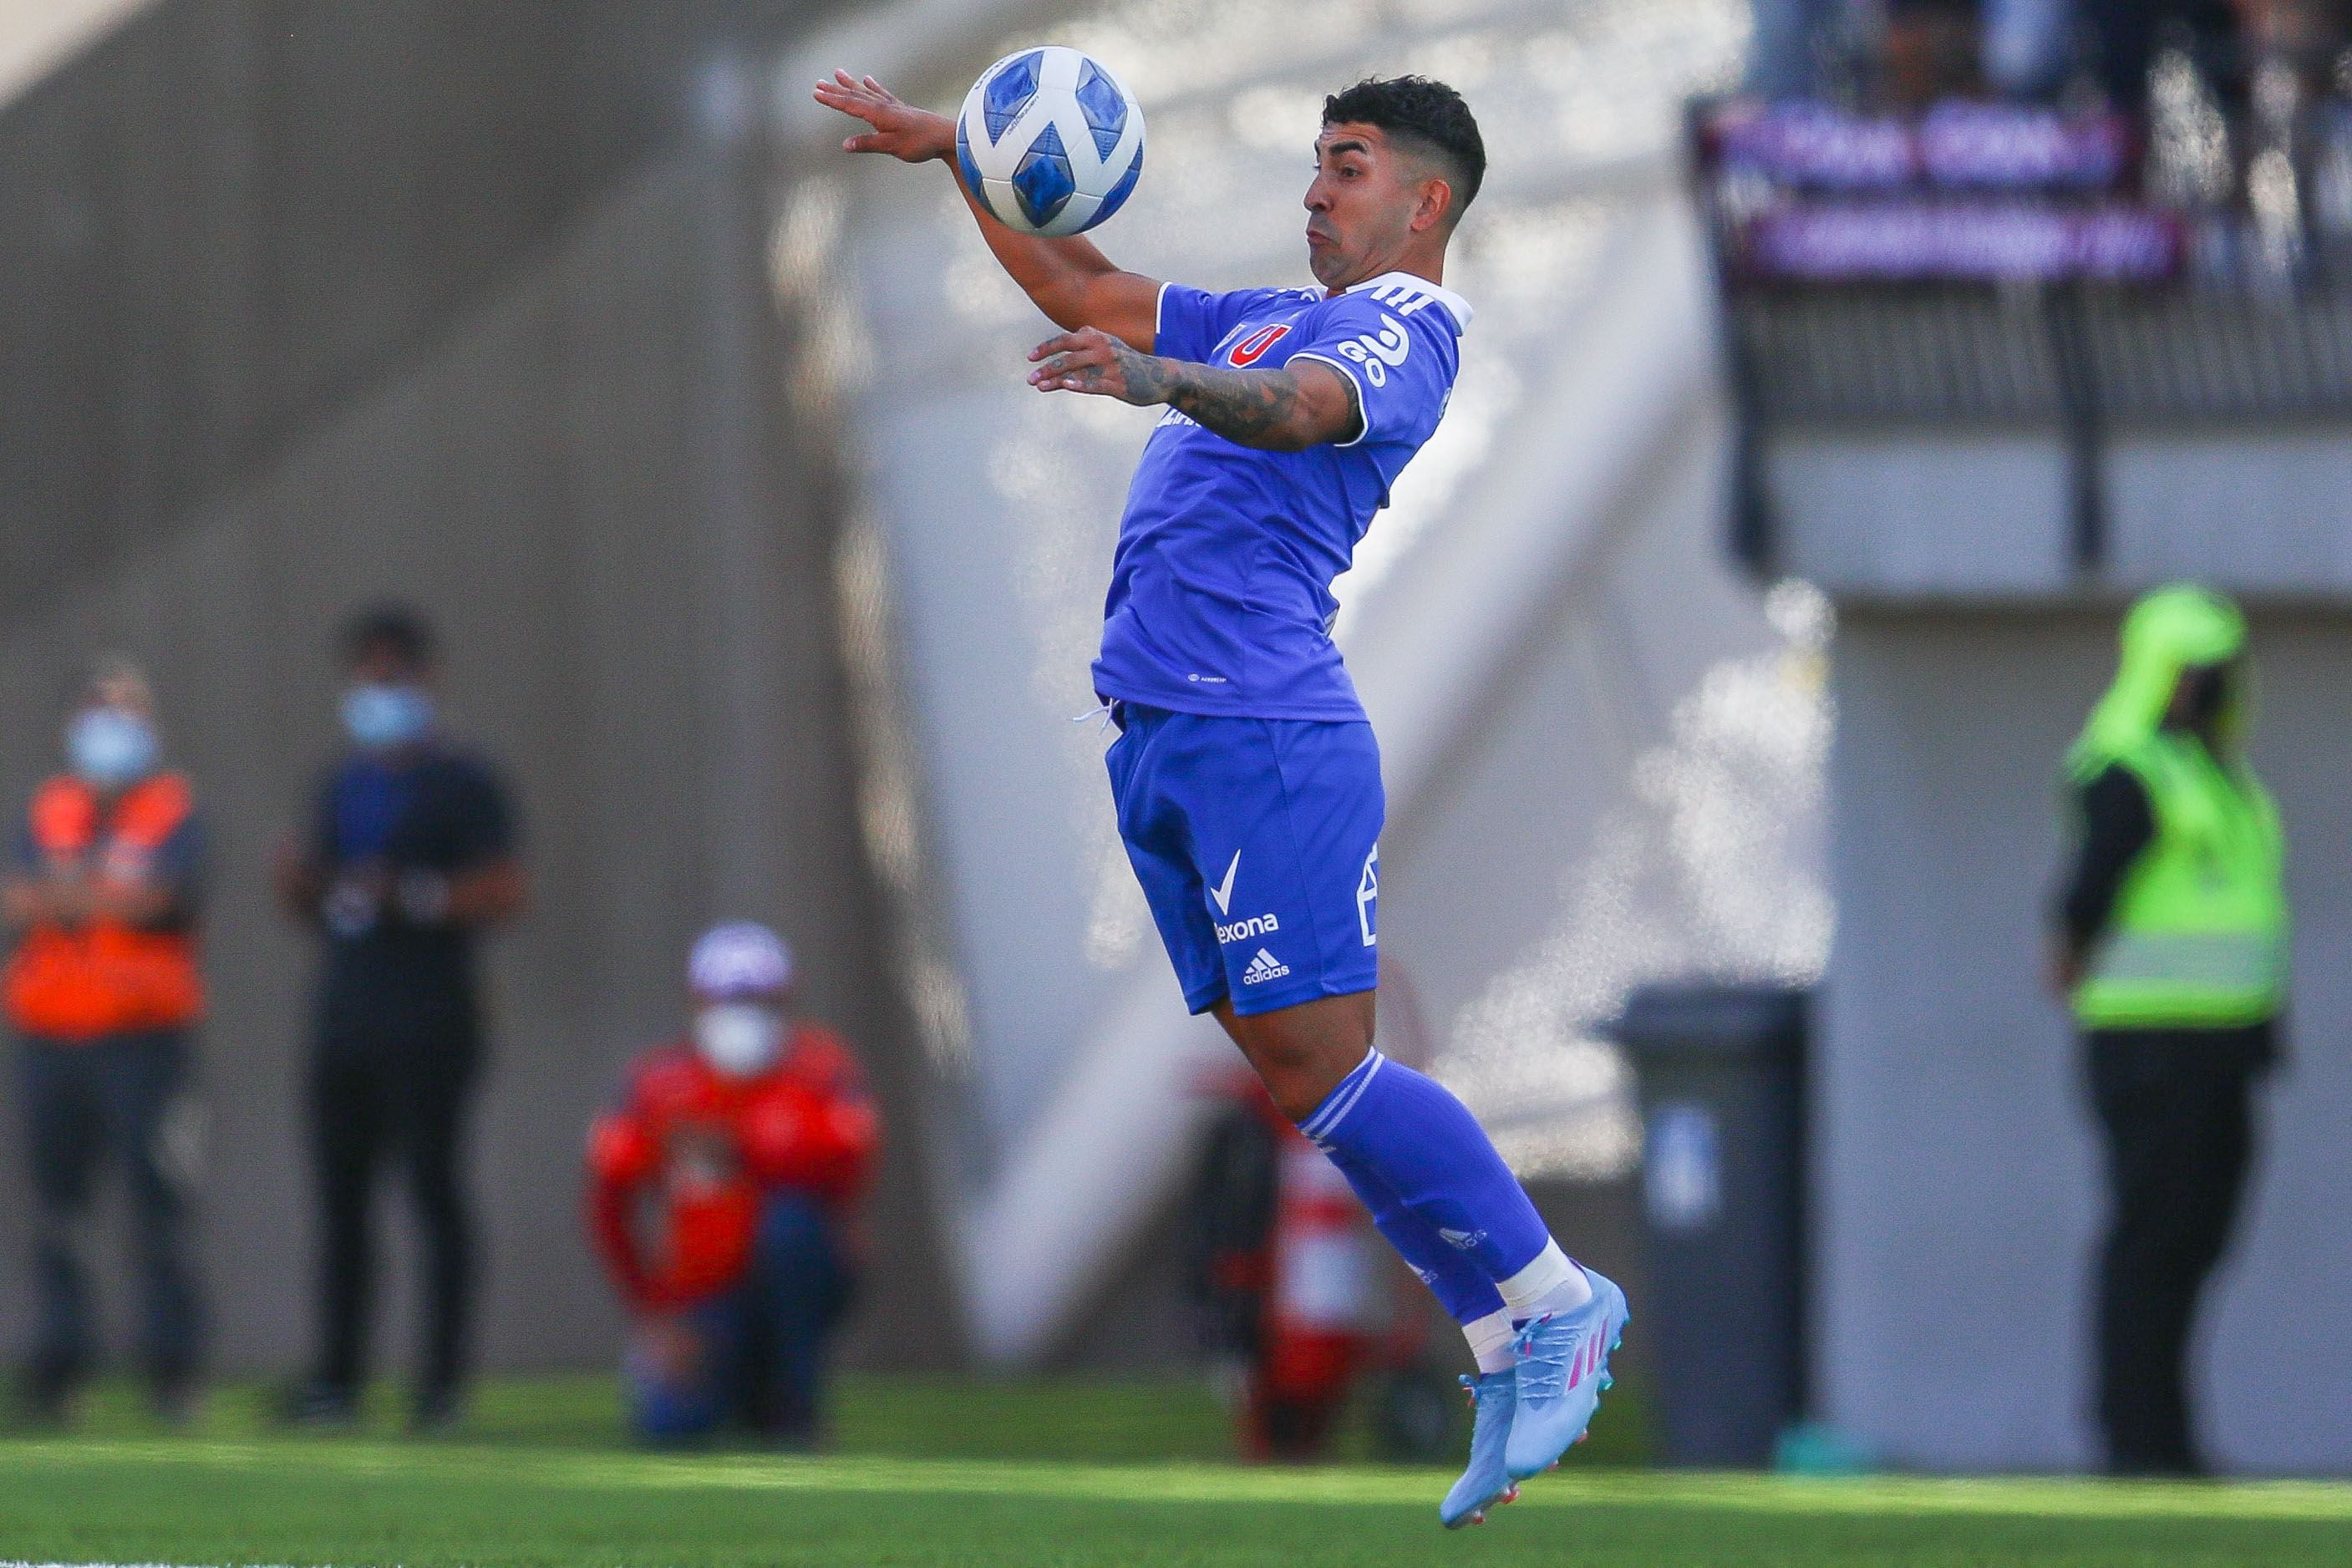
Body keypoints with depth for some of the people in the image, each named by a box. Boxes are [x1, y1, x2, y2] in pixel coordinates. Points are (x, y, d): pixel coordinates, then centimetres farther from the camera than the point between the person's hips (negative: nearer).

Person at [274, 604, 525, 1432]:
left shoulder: (460, 783, -3)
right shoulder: (343, 784, 19)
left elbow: (504, 891, -11)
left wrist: (410, 896, -18)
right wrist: (298, 882, 2)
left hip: (428, 1015, -7)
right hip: (344, 1013, 7)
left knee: (434, 1190, -7)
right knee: (339, 1195, 4)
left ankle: (442, 1378, -7)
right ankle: (336, 1375, 5)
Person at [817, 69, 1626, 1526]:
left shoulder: (1404, 328, -3)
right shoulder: (1273, 318, 26)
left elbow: (1294, 410, -25)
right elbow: (1081, 289, 33)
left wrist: (1159, 380, -44)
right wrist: (952, 156, 25)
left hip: (1264, 734, -9)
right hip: (1162, 742, 9)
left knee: (1321, 1066, -13)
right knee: (1296, 1071, 5)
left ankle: (1553, 1305, -2)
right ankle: (1512, 1352, 8)